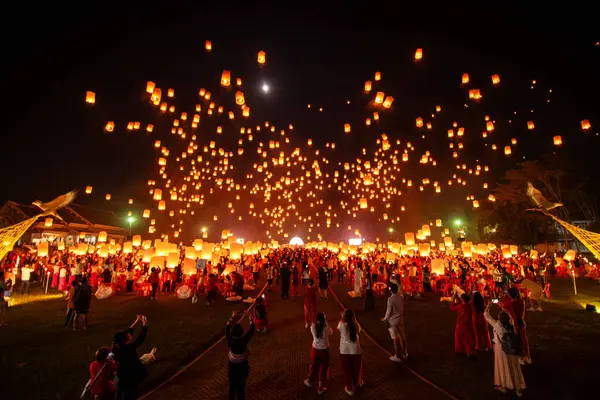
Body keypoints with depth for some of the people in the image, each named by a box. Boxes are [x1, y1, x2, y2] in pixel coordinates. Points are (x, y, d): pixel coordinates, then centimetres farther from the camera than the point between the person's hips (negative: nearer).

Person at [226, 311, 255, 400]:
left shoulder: (230, 340, -26)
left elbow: (227, 327, -9)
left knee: (232, 384, 24)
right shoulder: (244, 340, -31)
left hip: (232, 365, 2)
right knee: (241, 385, 18)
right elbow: (252, 328, -21)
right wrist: (249, 316, -9)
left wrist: (232, 317, 1)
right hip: (242, 365, -2)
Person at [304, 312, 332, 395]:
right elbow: (331, 332, 0)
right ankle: (320, 388, 30)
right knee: (323, 368, 18)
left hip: (315, 349, 3)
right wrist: (325, 321, 6)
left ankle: (309, 381, 49)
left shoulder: (313, 326, -17)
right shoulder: (326, 327, -23)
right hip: (324, 350, -2)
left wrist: (318, 321, 5)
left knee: (314, 365, 27)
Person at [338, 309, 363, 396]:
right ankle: (357, 383, 48)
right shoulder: (355, 324, -16)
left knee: (347, 369, 17)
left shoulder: (342, 324, -18)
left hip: (345, 350, -1)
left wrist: (342, 318, 6)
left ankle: (350, 388, 30)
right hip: (355, 350, 1)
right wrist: (354, 320, 4)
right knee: (356, 368, 26)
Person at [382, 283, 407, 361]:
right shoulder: (401, 297, -5)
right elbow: (403, 308, 4)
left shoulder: (390, 299, -23)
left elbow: (389, 311, -19)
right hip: (400, 319, 6)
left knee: (395, 339, 7)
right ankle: (404, 353, 35)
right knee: (402, 337, 20)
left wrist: (385, 318, -1)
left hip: (393, 321, -6)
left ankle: (398, 356, 19)